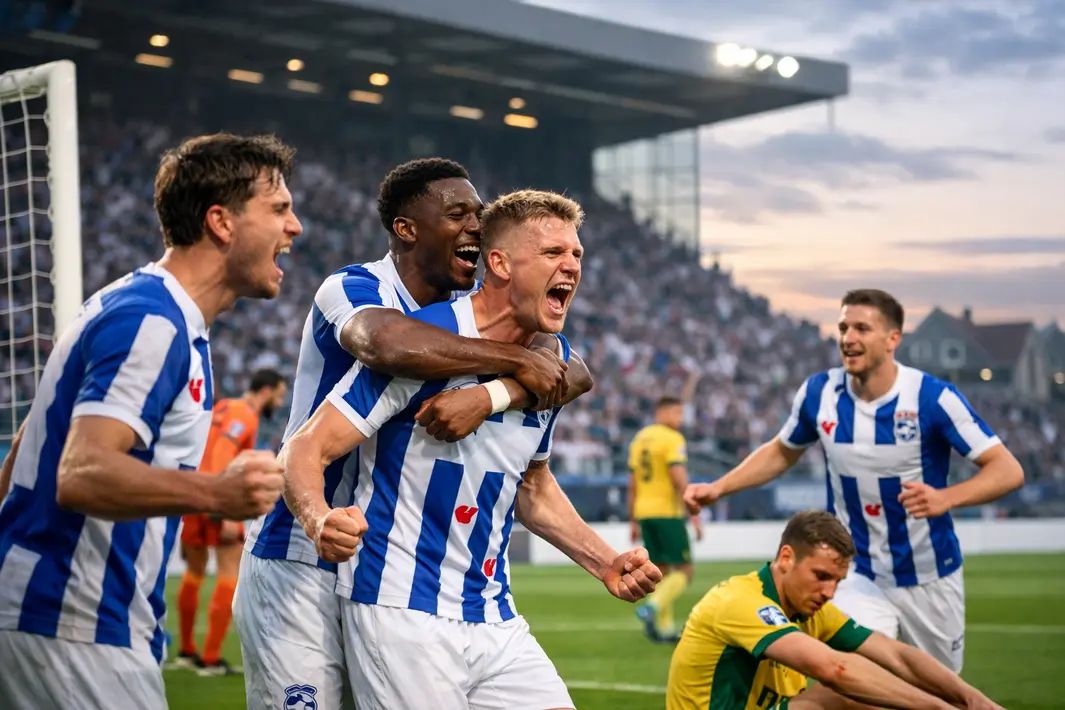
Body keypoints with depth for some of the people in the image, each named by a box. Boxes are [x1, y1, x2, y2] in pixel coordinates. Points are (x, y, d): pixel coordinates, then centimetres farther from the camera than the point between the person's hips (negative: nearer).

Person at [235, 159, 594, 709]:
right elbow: (382, 340, -40)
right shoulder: (354, 288, -14)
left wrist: (490, 397, -31)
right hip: (301, 564, -6)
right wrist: (517, 360, -31)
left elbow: (575, 372, -12)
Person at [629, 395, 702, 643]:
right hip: (668, 511, -8)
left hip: (644, 512, 8)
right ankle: (652, 606, -22)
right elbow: (680, 480, -18)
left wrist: (633, 521, 19)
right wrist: (694, 517, -15)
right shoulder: (673, 439, -9)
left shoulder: (639, 438, 15)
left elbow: (632, 485, 16)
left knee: (661, 571, 14)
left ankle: (665, 628, 12)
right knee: (683, 571, -2)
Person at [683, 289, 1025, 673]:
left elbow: (1008, 470, -20)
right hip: (857, 577, 1)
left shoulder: (932, 397, -18)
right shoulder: (819, 392, -8)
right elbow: (781, 452, 12)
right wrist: (718, 488, 0)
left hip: (930, 580, -1)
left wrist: (945, 498, -37)